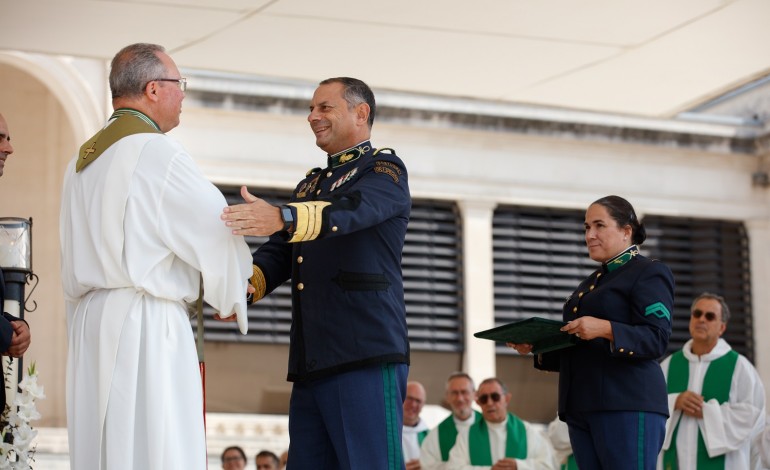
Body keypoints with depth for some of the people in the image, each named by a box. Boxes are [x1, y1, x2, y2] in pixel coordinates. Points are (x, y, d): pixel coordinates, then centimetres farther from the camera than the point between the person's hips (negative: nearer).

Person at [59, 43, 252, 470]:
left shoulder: (82, 162, 17)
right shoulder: (156, 152, -9)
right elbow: (215, 230, -6)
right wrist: (231, 298, 10)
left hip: (90, 324, 8)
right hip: (146, 323, -8)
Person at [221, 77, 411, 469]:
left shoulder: (385, 170, 2)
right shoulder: (309, 186, 26)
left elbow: (352, 209, -20)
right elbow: (278, 255, 17)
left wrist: (281, 217, -38)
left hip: (366, 356, -8)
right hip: (311, 363, 8)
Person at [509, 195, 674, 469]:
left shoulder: (650, 273, 0)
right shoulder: (594, 281, 25)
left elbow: (657, 339, -12)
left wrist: (606, 329, -25)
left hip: (627, 405, -8)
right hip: (582, 407, 8)